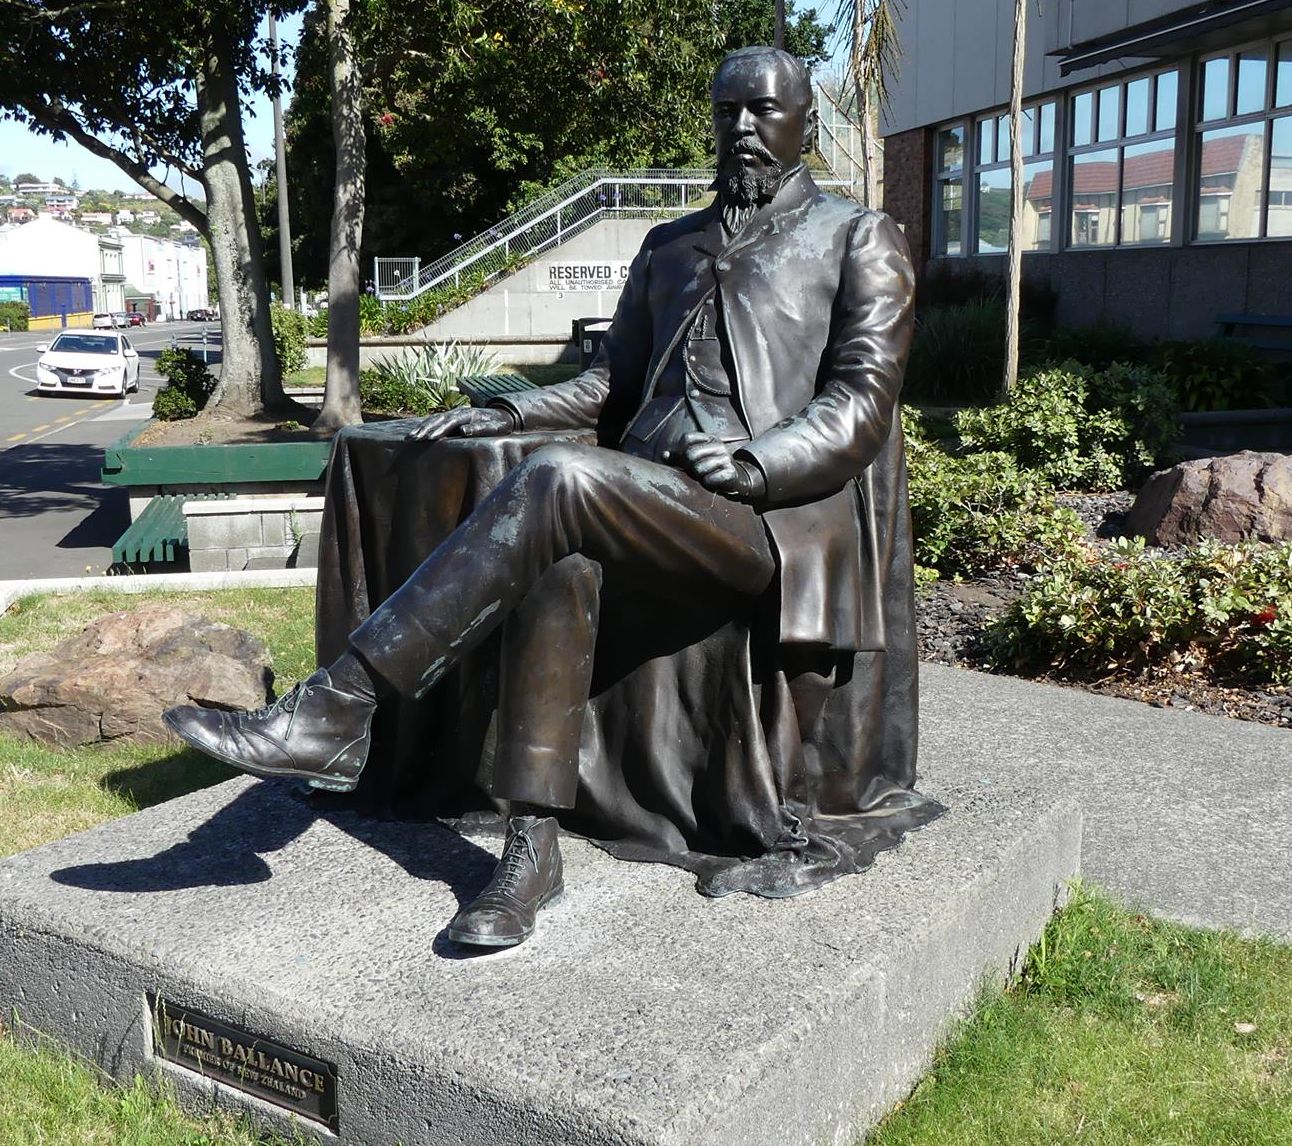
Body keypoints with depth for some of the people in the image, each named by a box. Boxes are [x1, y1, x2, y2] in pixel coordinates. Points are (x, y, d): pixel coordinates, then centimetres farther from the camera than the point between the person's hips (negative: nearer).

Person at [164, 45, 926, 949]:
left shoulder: (860, 239, 9)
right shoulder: (670, 247, 25)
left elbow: (862, 404, -3)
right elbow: (611, 387, 27)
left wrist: (757, 463, -19)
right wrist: (505, 415, 10)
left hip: (775, 514, -5)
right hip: (656, 500, 5)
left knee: (560, 481, -31)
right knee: (561, 554, -31)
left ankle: (338, 707, -27)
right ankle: (532, 848, -26)